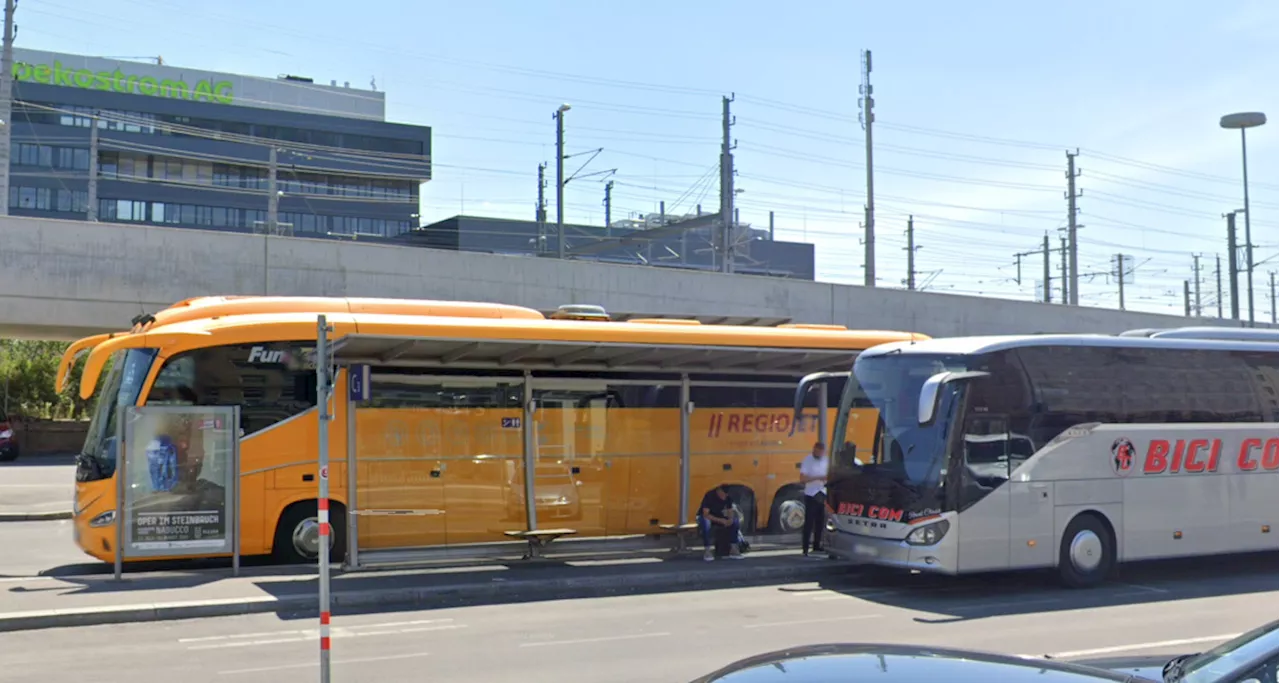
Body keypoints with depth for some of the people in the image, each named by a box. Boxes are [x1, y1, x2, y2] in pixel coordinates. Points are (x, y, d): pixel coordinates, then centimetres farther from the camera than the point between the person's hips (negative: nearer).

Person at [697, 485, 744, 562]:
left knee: (735, 521, -18)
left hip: (719, 517, 5)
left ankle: (733, 549, -11)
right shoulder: (710, 496, -27)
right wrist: (720, 520, -39)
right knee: (706, 522, -39)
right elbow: (705, 514, -30)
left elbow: (730, 511, -2)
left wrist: (730, 519, -26)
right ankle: (707, 550, -32)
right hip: (705, 517, -5)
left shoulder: (727, 497, -11)